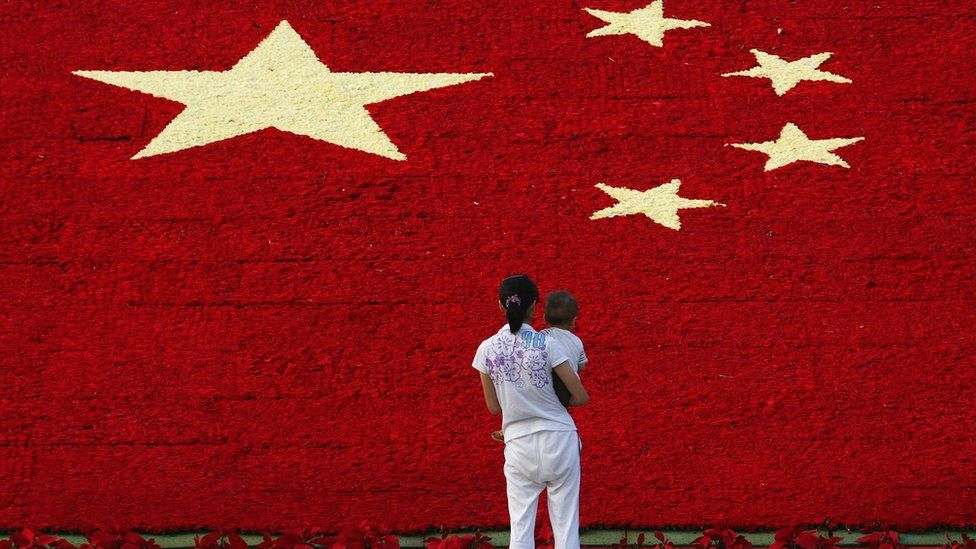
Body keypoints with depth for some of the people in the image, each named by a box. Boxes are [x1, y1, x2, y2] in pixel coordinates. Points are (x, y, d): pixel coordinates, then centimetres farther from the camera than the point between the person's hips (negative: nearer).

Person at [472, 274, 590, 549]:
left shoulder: (487, 349, -3)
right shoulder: (546, 344, -9)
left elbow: (494, 407, 6)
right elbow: (581, 397, -4)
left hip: (519, 446, 1)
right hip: (558, 439, -1)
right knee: (566, 526, 4)